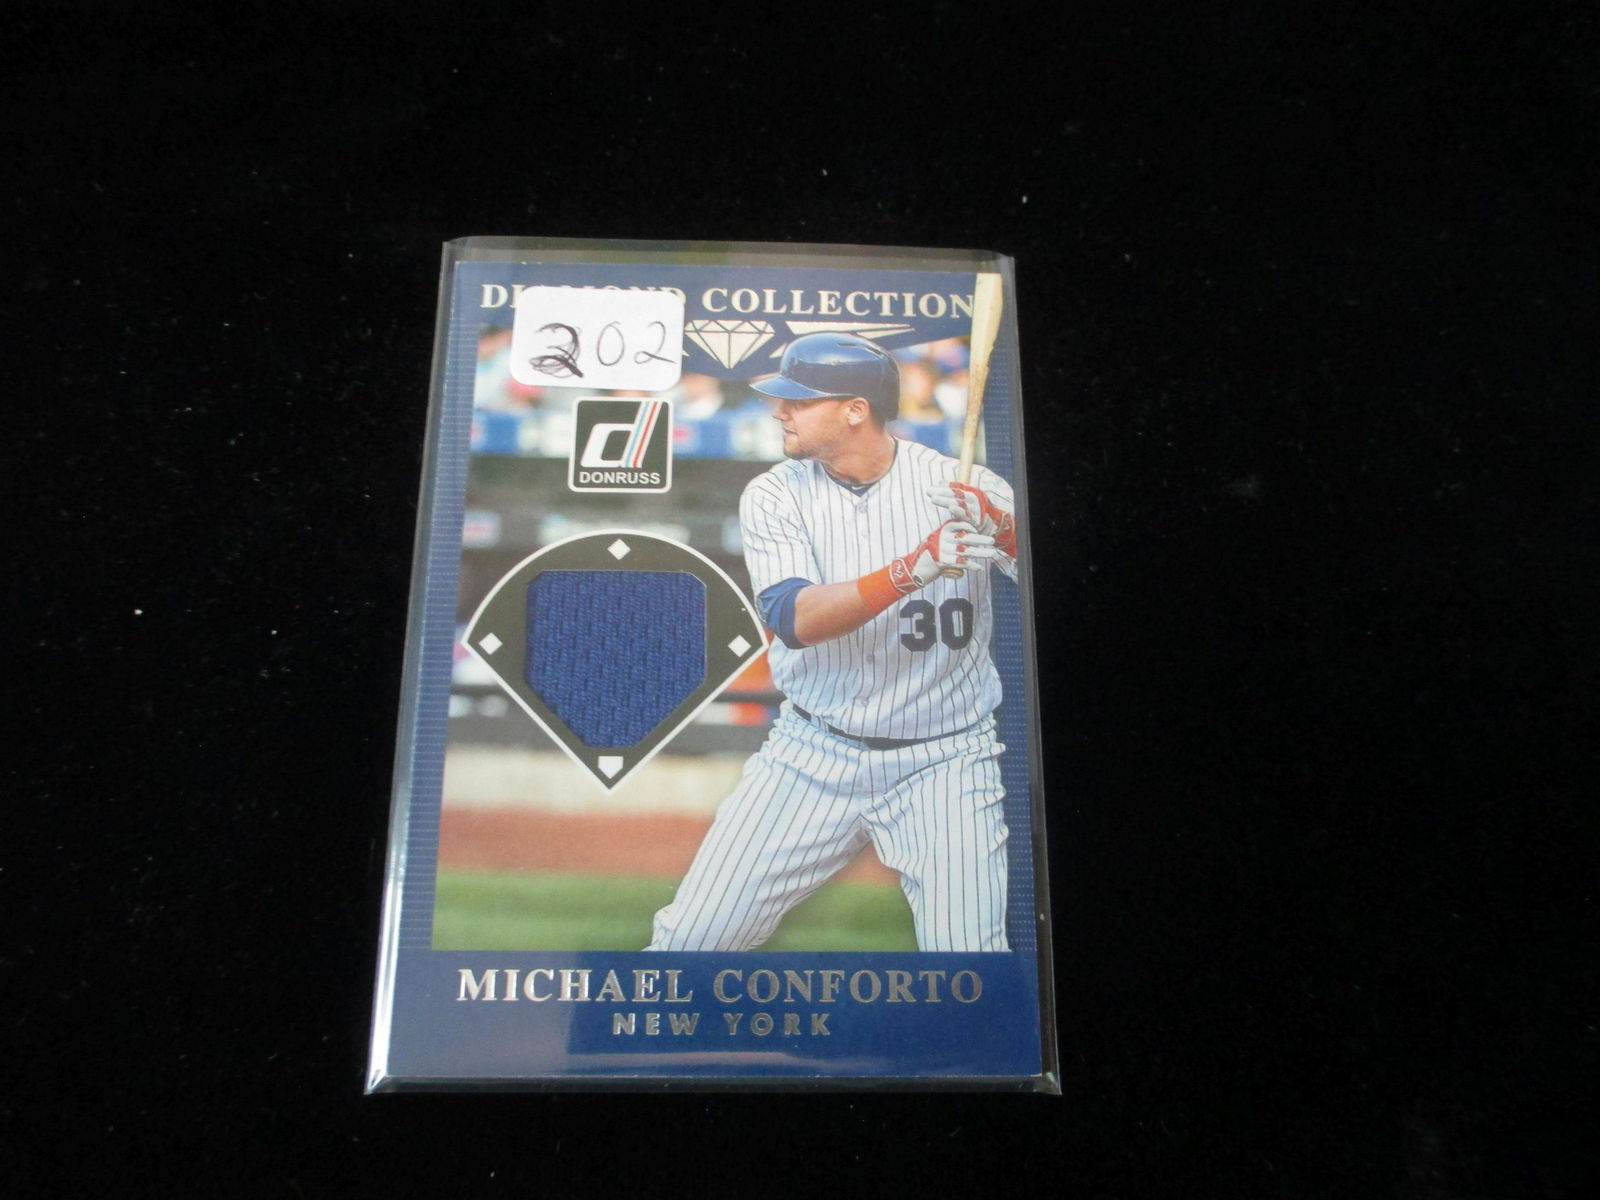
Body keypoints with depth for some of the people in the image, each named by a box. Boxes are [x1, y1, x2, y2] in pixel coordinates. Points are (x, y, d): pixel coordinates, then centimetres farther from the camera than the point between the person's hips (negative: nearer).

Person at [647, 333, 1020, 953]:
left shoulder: (964, 489, -6)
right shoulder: (774, 495, -2)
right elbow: (793, 619, -17)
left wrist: (1003, 530, -30)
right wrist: (912, 569, -30)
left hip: (944, 761, -1)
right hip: (811, 754, 2)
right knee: (689, 936, 1)